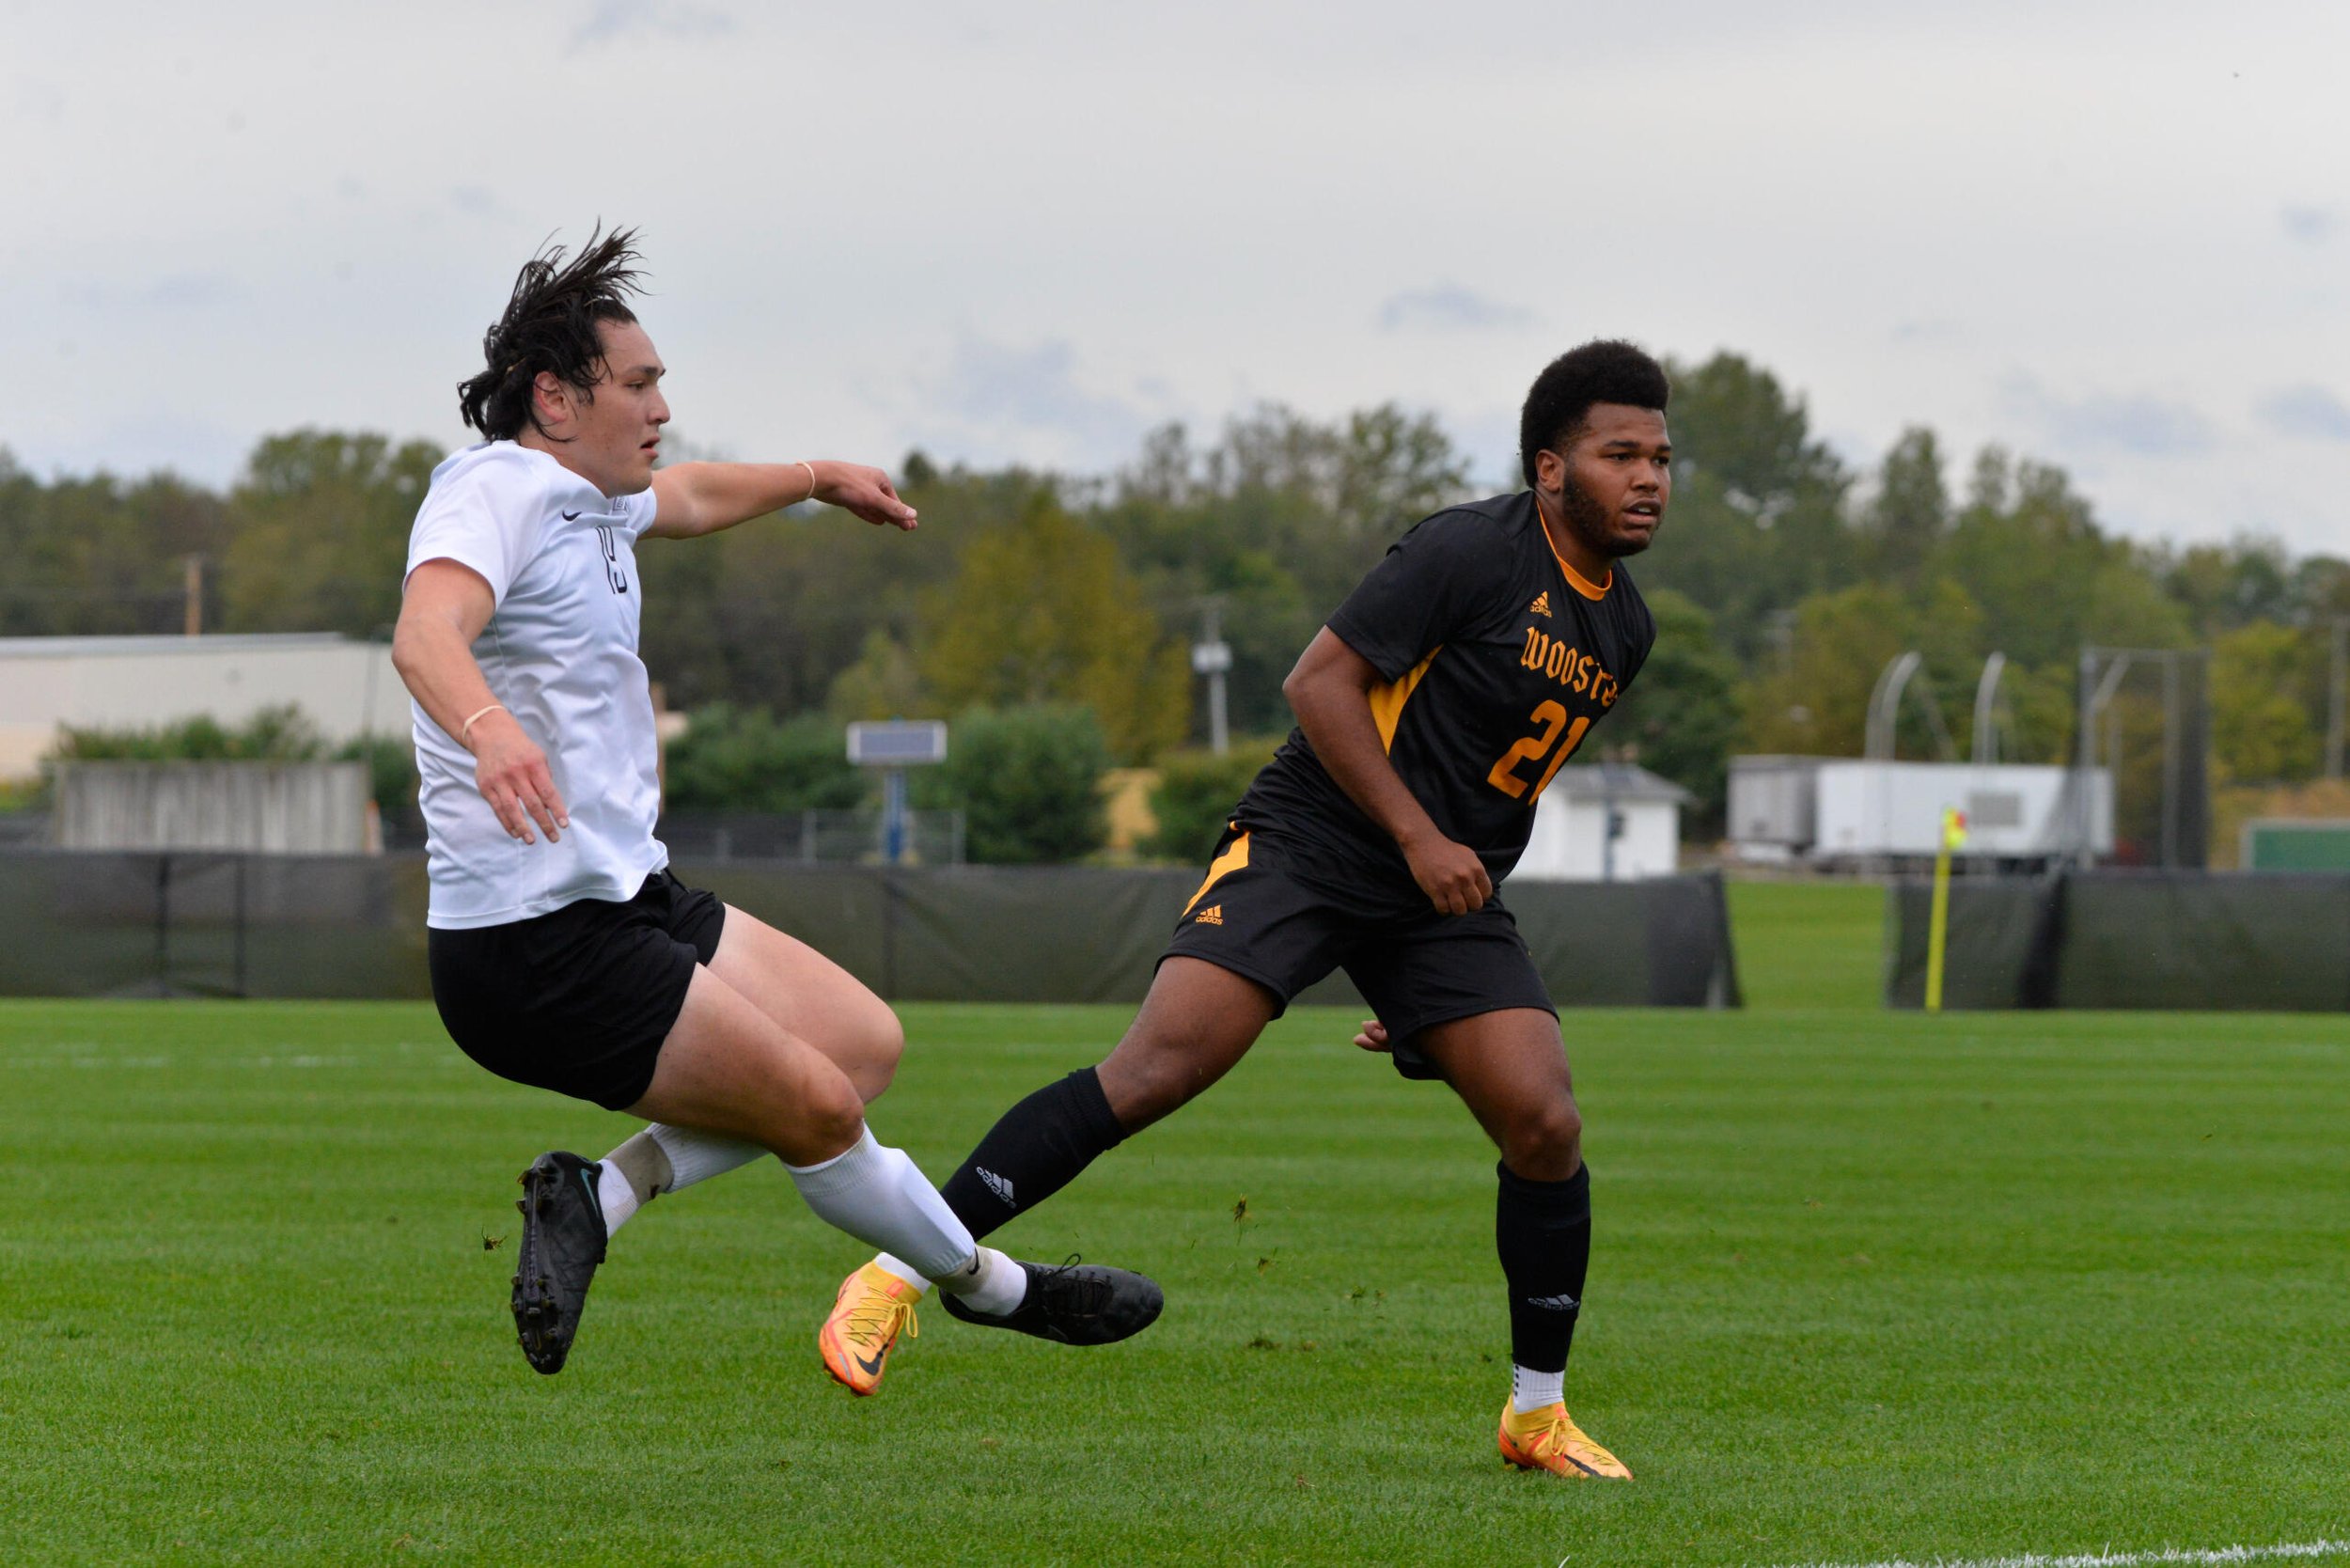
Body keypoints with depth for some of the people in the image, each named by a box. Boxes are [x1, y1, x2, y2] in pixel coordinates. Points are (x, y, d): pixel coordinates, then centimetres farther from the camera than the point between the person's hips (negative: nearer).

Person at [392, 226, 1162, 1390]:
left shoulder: (581, 499, 15)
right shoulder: (497, 490, -16)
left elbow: (688, 498, 40)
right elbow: (425, 633, -36)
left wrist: (821, 480, 54)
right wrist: (488, 727, -57)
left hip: (627, 900, 11)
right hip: (539, 945, -11)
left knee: (865, 1043, 8)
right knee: (820, 1108, -7)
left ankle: (602, 1192, 1)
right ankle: (991, 1285, 15)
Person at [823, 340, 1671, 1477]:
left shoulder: (1623, 629, 13)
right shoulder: (1472, 551, -12)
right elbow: (1320, 682, -14)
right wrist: (1418, 838, -18)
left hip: (1446, 891, 7)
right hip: (1310, 842, -7)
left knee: (1544, 1126, -9)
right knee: (1161, 1065, -22)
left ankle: (1538, 1413, 8)